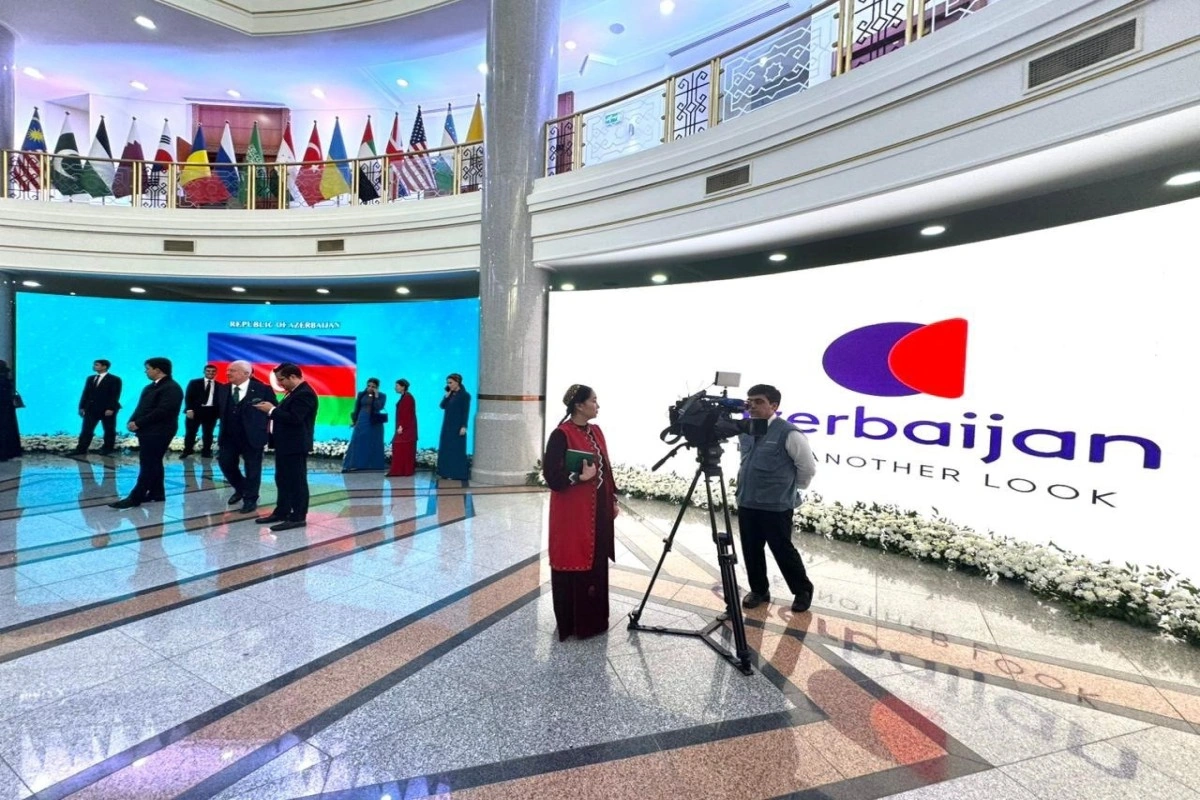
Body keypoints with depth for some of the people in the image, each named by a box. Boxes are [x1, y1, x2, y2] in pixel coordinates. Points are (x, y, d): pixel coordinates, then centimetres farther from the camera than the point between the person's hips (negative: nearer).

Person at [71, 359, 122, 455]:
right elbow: (85, 393, 15)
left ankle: (108, 449, 11)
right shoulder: (90, 379, 16)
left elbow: (115, 395, -12)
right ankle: (81, 449, 6)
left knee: (109, 430, 3)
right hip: (91, 409, 6)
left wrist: (111, 408, -19)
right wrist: (82, 407, 8)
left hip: (107, 410, -6)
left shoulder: (114, 379, -5)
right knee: (86, 430, 4)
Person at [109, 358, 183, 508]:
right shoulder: (151, 387, 18)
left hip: (158, 433, -10)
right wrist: (132, 421, 0)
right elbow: (141, 407, 18)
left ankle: (135, 498, -4)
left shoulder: (171, 388, -15)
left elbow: (162, 411, -23)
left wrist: (138, 423, -18)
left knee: (148, 465, -6)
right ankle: (156, 493, 20)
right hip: (148, 431, 10)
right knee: (153, 463, 13)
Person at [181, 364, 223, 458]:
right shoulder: (194, 382, 7)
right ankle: (187, 450, 20)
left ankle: (206, 451, 12)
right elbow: (188, 396, 1)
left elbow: (221, 400, 8)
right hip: (195, 410, 0)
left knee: (208, 433, 3)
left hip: (211, 411, 0)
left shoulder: (220, 386, 10)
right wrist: (189, 409, -11)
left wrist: (220, 413, -3)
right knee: (190, 432, 6)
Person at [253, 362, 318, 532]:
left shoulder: (304, 394, -19)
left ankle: (298, 517, 5)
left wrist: (271, 410, -17)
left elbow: (294, 418, -26)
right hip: (285, 444, 11)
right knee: (282, 480, 17)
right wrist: (272, 410, 4)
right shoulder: (294, 392, 15)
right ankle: (281, 512, 28)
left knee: (297, 481, -3)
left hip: (295, 445, -11)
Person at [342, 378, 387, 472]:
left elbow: (379, 407, -16)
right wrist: (354, 420, 7)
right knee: (357, 443, 0)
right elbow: (357, 408, 8)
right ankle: (353, 465, 2)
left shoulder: (382, 396, -2)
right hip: (362, 421, 2)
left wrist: (376, 396, -16)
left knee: (374, 444, 4)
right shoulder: (361, 394, 4)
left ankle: (374, 466, 12)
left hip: (375, 423, -2)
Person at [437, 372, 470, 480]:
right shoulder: (451, 394, 11)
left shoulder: (465, 395, -10)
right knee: (446, 450, 9)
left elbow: (466, 412, -13)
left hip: (457, 427, -8)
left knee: (457, 450, -3)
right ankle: (447, 472, 16)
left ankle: (458, 474, 3)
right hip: (447, 426, 8)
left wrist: (464, 427, -19)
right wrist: (447, 394, -4)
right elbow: (443, 406, 4)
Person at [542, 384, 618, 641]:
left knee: (596, 562, 16)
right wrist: (581, 476, -23)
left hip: (598, 509, 8)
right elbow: (551, 473, -18)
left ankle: (593, 618, 32)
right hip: (572, 511, -8)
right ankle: (572, 622, 20)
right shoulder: (562, 434, -15)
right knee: (573, 562, 4)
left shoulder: (596, 432, 9)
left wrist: (613, 499, 13)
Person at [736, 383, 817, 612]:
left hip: (776, 506, -6)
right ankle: (758, 590, 33)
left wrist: (790, 489, 3)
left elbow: (808, 467, -7)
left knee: (782, 550, 6)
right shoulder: (745, 430, 5)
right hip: (746, 503, 6)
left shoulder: (789, 433, -15)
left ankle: (803, 591, 30)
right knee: (751, 550, 13)